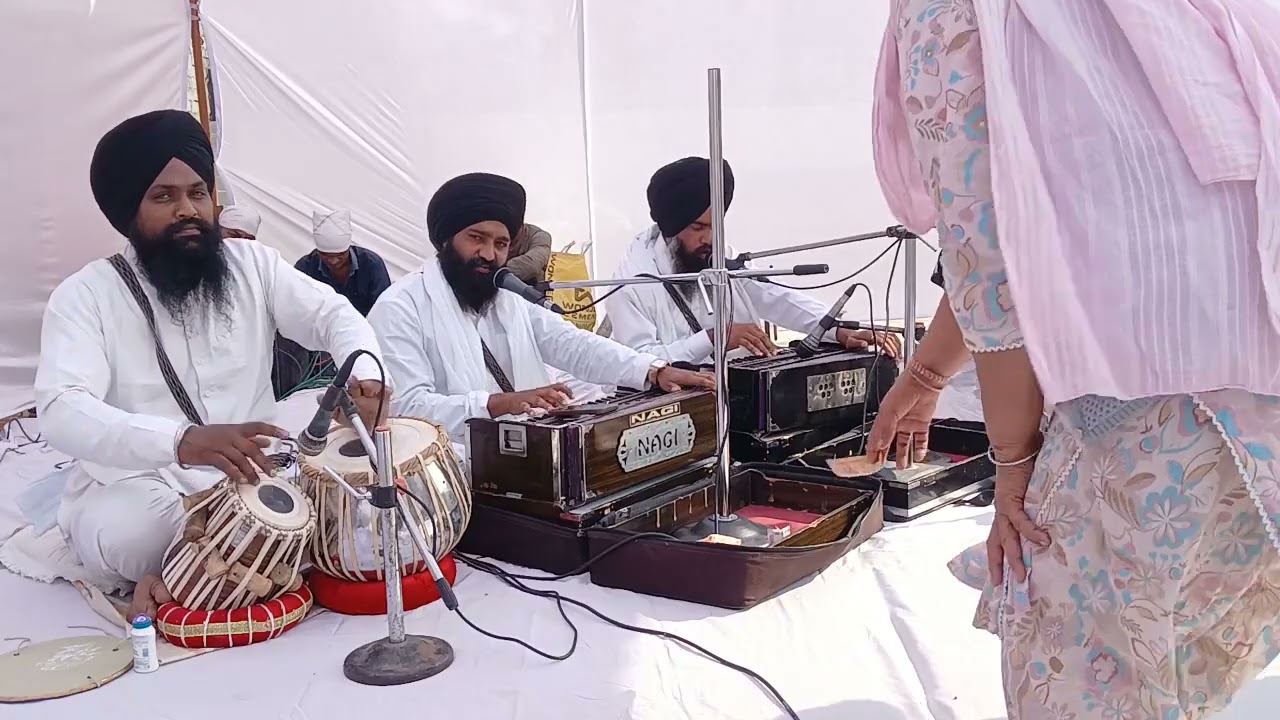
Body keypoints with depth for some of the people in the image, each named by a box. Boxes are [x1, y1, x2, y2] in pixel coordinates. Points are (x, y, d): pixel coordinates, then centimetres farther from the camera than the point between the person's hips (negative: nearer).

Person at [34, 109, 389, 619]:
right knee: (131, 533, -37)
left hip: (248, 477, 4)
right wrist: (182, 441, -42)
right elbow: (63, 411, -21)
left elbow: (333, 314, 4)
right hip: (134, 487, -3)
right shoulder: (84, 295, -7)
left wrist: (362, 372, -23)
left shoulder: (251, 264, 5)